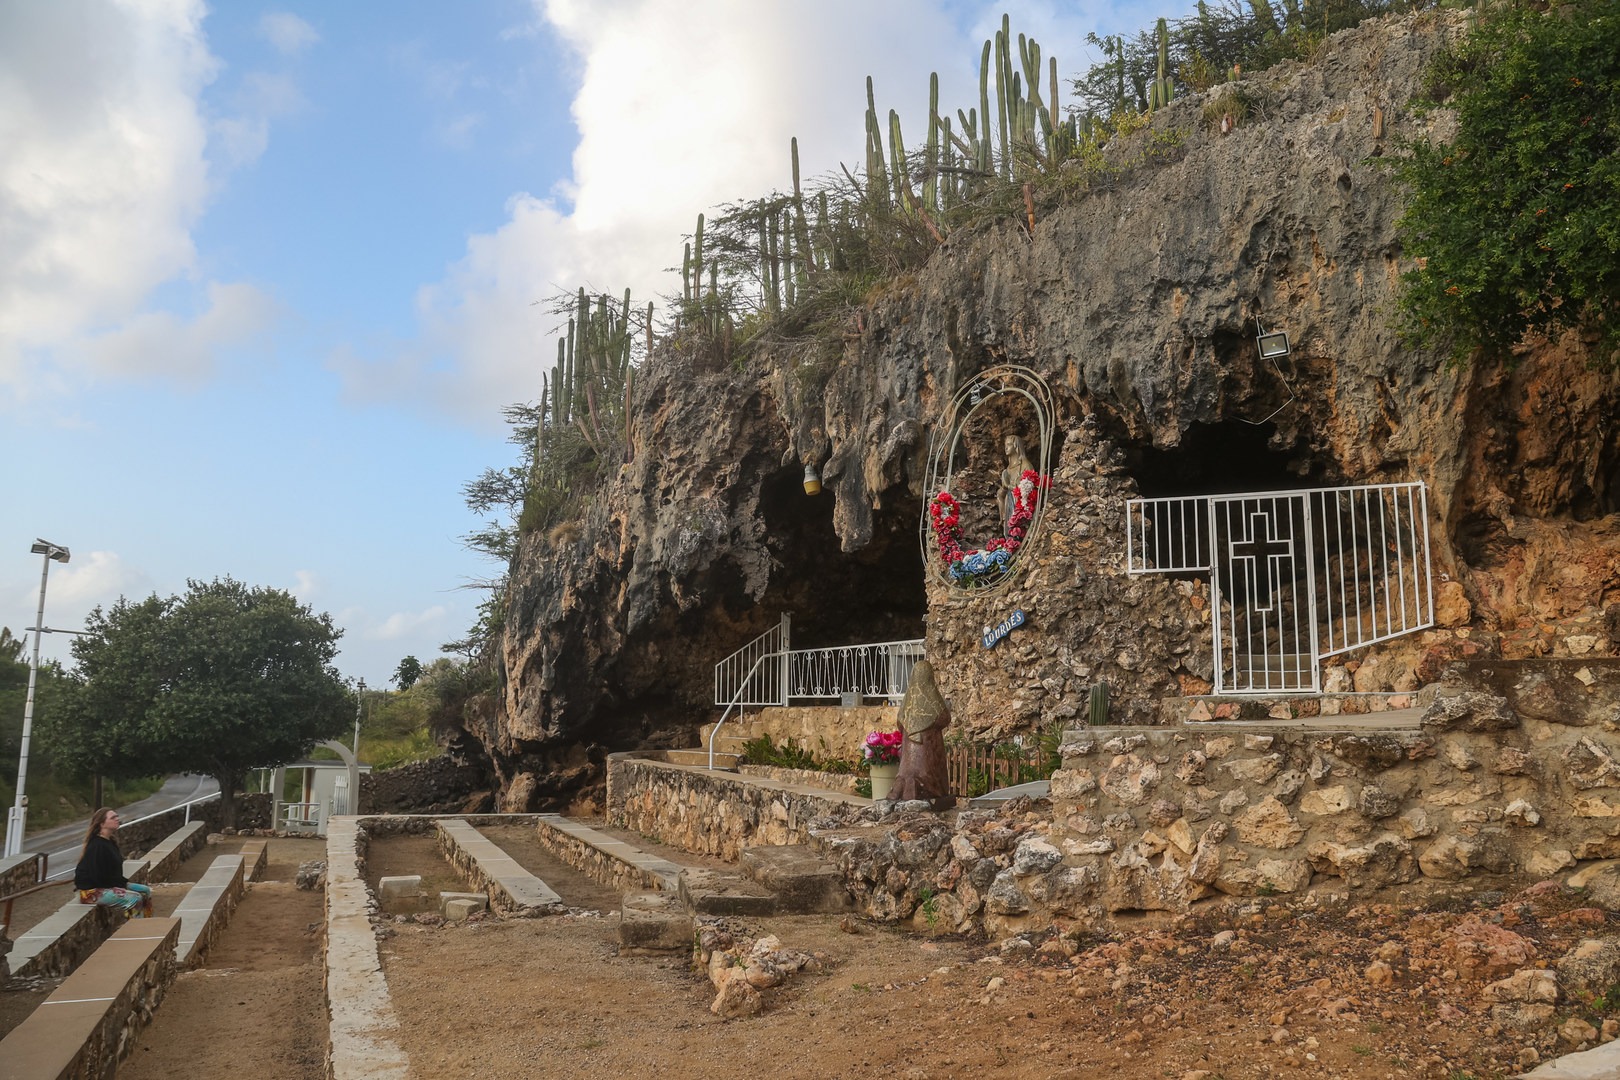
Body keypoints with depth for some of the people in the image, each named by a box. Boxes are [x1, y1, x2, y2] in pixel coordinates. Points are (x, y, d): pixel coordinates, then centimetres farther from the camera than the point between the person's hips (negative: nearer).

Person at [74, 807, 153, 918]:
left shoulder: (110, 842, 10)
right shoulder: (97, 846, -20)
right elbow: (99, 877, -22)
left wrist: (125, 882, 0)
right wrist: (124, 884, -15)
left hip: (111, 884, 10)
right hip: (93, 891, -10)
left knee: (146, 892, 3)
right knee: (135, 899, -23)